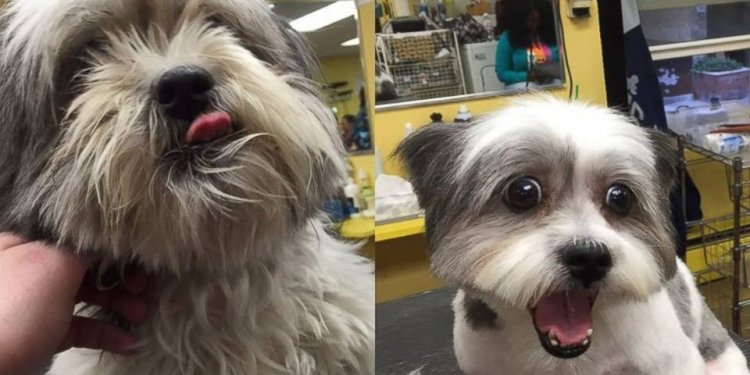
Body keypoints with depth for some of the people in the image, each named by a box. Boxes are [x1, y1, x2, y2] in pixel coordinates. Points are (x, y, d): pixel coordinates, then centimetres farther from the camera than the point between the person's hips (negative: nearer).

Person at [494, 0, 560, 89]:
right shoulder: (507, 38, -1)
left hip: (554, 82, 3)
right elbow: (502, 73, -2)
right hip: (522, 84, -3)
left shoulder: (552, 33, 8)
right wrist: (528, 76, -17)